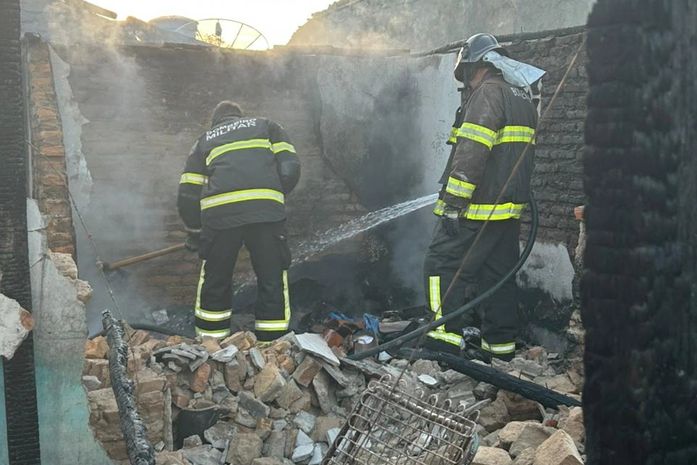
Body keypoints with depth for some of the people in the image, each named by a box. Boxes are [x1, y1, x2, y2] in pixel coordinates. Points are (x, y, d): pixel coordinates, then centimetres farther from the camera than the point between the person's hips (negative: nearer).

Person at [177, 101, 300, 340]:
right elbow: (290, 170, 10)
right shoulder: (266, 126, 27)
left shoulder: (204, 141, 29)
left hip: (218, 211, 1)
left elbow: (187, 196, 21)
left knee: (214, 283, 17)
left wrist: (194, 233, 34)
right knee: (273, 284, 9)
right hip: (266, 210, -1)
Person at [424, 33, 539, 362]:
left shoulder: (487, 94, -11)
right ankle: (500, 343, 18)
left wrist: (453, 200, -22)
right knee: (498, 273, 13)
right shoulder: (522, 98, 19)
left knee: (443, 265, -5)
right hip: (509, 208, 9)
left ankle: (450, 337, -8)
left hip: (477, 208, -9)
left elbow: (472, 152, -22)